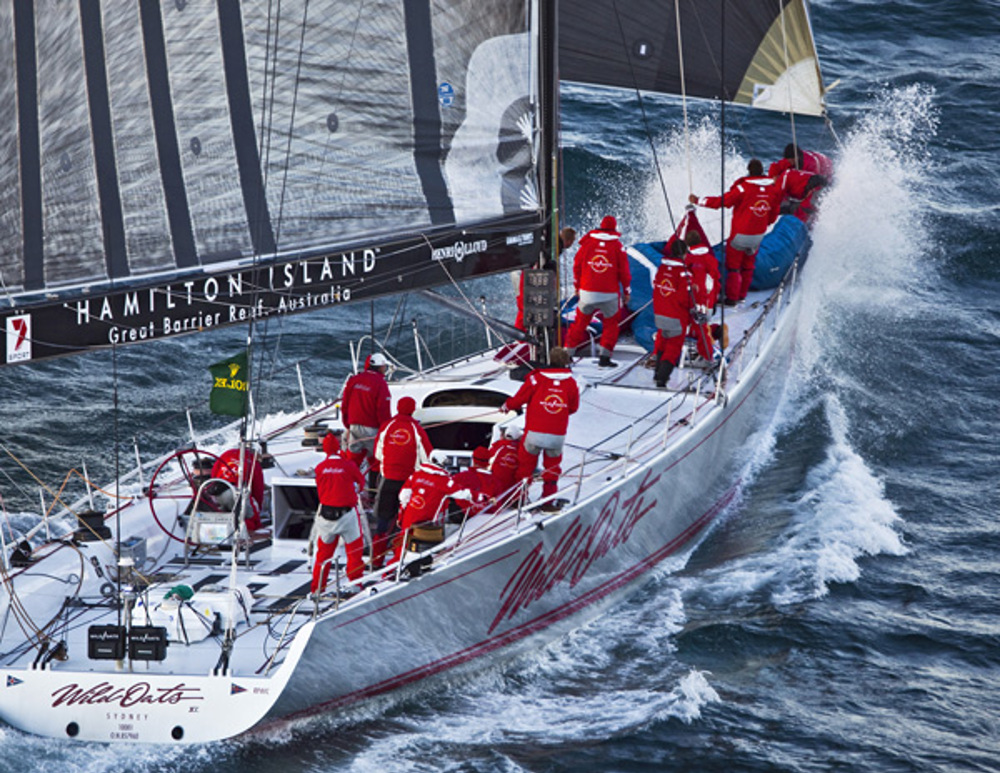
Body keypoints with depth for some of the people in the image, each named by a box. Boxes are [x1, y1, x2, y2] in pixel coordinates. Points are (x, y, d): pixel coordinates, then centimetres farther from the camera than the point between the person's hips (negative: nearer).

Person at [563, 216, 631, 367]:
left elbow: (577, 266, 8)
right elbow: (624, 271, 0)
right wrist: (626, 292, 11)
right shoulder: (617, 247, -4)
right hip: (609, 295, -2)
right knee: (611, 325, 12)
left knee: (580, 322, 14)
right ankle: (604, 357, 5)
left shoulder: (587, 243, 1)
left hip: (587, 292, 2)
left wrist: (577, 286, 21)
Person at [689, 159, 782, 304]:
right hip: (759, 235, 5)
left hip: (741, 234, -5)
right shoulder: (773, 189, -4)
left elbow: (721, 201, -17)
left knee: (733, 266, 7)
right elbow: (773, 215, 8)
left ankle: (731, 297, 7)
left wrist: (698, 200, -8)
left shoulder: (744, 188, -20)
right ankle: (742, 294, 29)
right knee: (748, 265, 21)